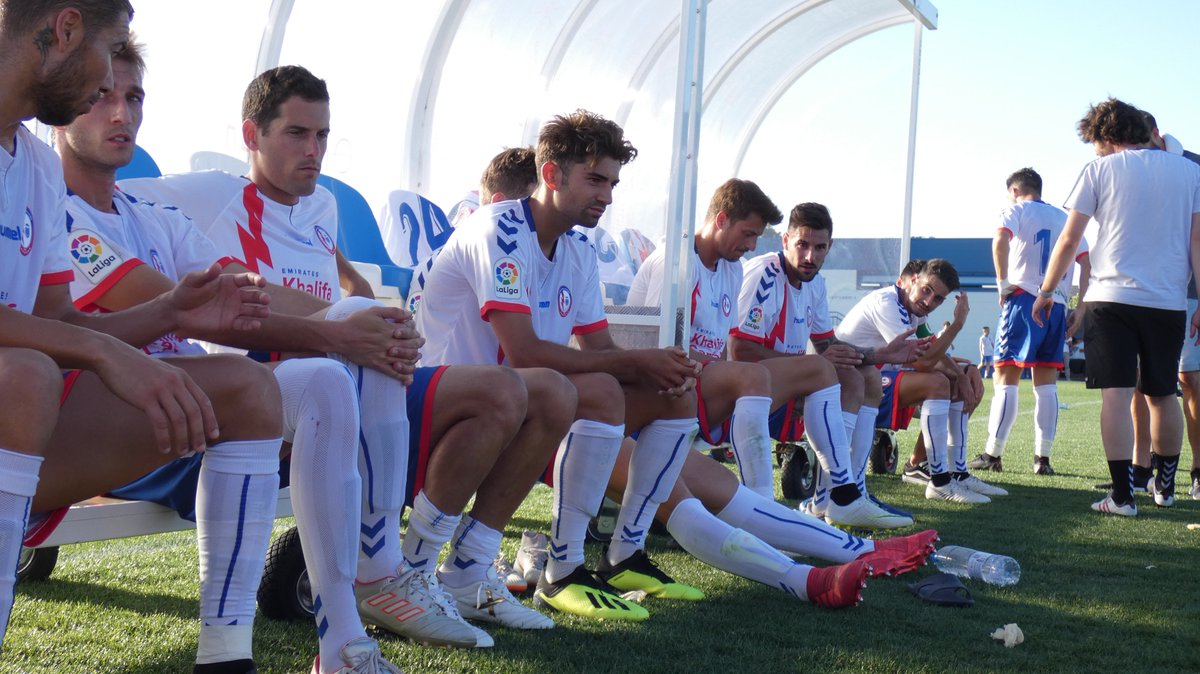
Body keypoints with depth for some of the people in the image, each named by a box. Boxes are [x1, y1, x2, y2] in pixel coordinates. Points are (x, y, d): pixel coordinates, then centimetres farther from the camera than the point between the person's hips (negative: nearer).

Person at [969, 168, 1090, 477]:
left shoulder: (1016, 210, 5)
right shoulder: (1065, 218, 21)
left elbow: (1001, 240, -17)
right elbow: (1086, 263, 13)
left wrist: (1003, 283, -11)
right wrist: (1080, 309, 12)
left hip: (1024, 298, -5)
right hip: (1057, 305, 5)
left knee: (1006, 378, -3)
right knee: (1046, 382, 7)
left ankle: (993, 454, -6)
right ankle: (1043, 457, 5)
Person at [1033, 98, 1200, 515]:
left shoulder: (1100, 170, 2)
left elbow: (1069, 239, 2)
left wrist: (1046, 291, 11)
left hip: (1112, 297, -3)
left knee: (1116, 395, -4)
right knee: (1162, 395, 16)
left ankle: (1122, 496, -9)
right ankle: (1166, 487, 29)